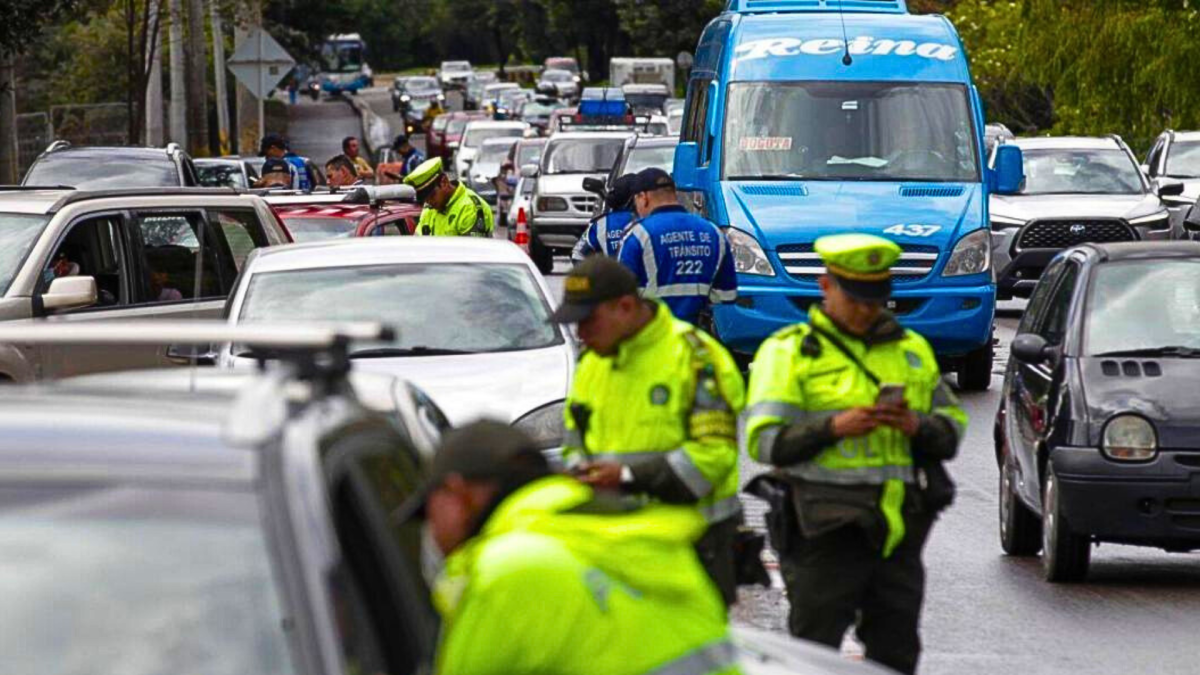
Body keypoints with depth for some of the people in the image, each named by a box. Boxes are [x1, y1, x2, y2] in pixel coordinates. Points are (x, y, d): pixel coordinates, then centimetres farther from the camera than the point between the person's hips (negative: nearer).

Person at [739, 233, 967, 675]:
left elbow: (952, 429, 17)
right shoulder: (789, 351, 2)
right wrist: (833, 428, -20)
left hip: (899, 530, 5)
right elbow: (763, 440, -7)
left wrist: (917, 426, -6)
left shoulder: (913, 351, 17)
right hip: (826, 533, -5)